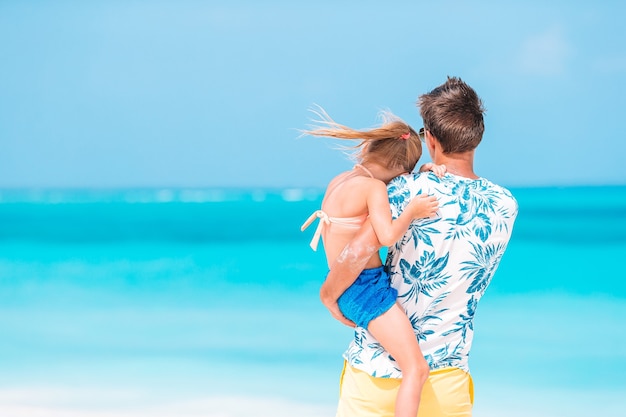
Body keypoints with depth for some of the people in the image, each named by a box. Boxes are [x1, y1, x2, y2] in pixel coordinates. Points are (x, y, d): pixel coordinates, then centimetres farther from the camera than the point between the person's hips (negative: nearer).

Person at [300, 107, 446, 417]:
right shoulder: (374, 187, -15)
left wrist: (425, 170, 7)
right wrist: (412, 211, -16)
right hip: (367, 288, -10)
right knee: (417, 369, -11)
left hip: (346, 289, 10)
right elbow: (388, 236, -30)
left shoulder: (339, 182, 11)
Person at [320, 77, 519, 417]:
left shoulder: (408, 189, -14)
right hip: (445, 371, 3)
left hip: (376, 363, -2)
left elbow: (357, 252, -22)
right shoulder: (506, 207, -1)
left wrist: (328, 295, -5)